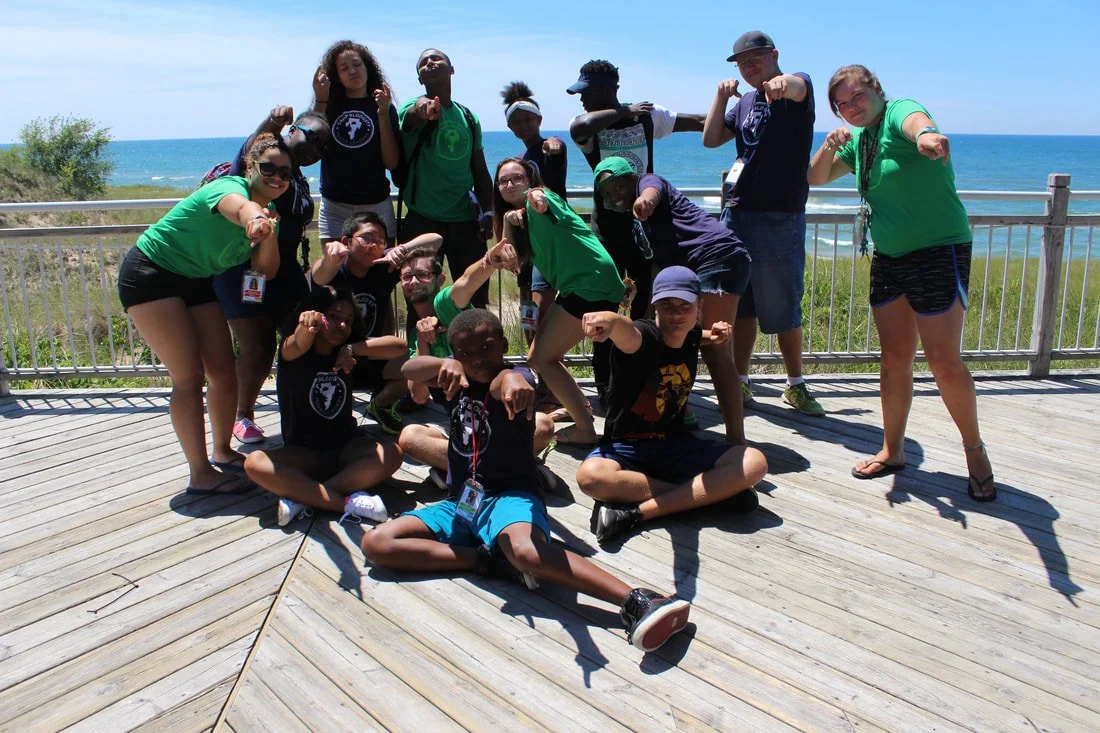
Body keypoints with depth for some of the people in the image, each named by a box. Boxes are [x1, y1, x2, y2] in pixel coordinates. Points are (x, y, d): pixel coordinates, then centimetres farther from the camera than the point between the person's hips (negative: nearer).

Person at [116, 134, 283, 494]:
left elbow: (265, 270, -6)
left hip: (195, 281, 8)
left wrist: (269, 231, -24)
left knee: (223, 370, 5)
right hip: (149, 273, -8)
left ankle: (223, 452, 23)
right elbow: (239, 208, -49)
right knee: (189, 376, -12)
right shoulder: (231, 187, -23)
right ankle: (200, 474, -4)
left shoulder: (266, 208, 1)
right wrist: (256, 219, -73)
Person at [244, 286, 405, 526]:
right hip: (302, 452, -2)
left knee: (391, 454, -26)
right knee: (254, 463, -29)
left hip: (346, 448, 2)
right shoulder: (292, 349, -9)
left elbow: (398, 346, -11)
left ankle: (302, 496, -26)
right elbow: (298, 346, -35)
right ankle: (347, 502, -34)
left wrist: (354, 349, -22)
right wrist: (306, 328, -58)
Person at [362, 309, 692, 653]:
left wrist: (512, 379, -59)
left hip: (509, 496, -6)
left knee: (528, 550, -40)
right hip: (460, 503, 7)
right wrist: (445, 364, -27)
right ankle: (487, 559, -18)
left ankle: (636, 602, -46)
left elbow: (498, 384, -33)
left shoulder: (514, 380, -7)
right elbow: (408, 369, -5)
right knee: (375, 542, -12)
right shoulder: (458, 383, 10)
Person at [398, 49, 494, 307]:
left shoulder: (468, 117, 12)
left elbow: (480, 171, 15)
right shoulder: (413, 109, -1)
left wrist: (487, 212, 4)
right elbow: (415, 112, -28)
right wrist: (424, 107, -51)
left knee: (477, 296, 9)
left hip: (466, 220, 4)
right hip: (422, 220, -3)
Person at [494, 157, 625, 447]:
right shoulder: (522, 214, 18)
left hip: (593, 283, -9)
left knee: (542, 358, -8)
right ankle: (578, 406, 34)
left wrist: (537, 198, -55)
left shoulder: (540, 198, -6)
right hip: (576, 285, 9)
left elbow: (541, 199, -33)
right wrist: (508, 221, -6)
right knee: (540, 355, 16)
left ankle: (585, 430, -3)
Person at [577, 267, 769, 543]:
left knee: (754, 463, -18)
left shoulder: (691, 337, 3)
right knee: (590, 475, -39)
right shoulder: (645, 336, -17)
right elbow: (628, 332, -45)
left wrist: (709, 335, 10)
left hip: (675, 446, 5)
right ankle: (712, 494, -27)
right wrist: (611, 320, -69)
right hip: (625, 447, -5)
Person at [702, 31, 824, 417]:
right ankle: (740, 382, 18)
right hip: (737, 213, 6)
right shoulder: (744, 103, 18)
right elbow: (711, 139, 9)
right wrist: (721, 94, -2)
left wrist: (783, 82, -50)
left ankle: (795, 385, 16)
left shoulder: (797, 90, -2)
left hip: (780, 217, -6)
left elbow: (798, 86, -27)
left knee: (783, 309, 0)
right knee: (740, 305, 8)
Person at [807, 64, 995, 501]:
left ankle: (974, 448, 15)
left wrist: (925, 135, -62)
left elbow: (916, 121, -36)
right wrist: (830, 145, -7)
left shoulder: (899, 113, -12)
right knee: (895, 359, 8)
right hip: (888, 258, 7)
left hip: (939, 250, -7)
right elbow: (816, 178, 14)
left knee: (944, 362, -6)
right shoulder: (858, 140, 10)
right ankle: (892, 451, 19)